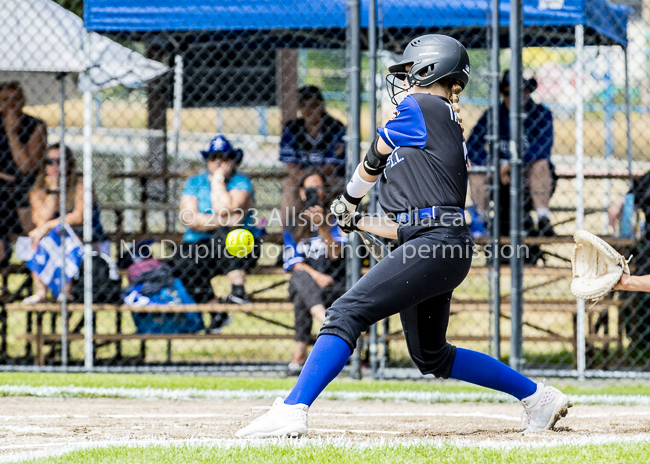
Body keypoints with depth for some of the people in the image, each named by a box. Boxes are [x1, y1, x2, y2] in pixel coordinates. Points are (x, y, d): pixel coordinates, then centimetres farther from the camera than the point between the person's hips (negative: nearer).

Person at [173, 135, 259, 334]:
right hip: (198, 247, 3)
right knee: (182, 264, -30)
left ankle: (238, 290, -37)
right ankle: (216, 313, -13)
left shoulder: (241, 182, 1)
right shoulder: (194, 183, 10)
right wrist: (224, 221, -17)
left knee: (225, 235, -37)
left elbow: (224, 209, -18)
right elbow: (188, 218, -6)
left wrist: (218, 179, -7)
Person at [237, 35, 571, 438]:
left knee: (346, 314, -18)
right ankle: (537, 395, 29)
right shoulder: (447, 130, 26)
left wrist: (351, 197, 31)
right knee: (431, 356, 21)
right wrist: (357, 222, 31)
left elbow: (371, 163, 12)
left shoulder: (419, 109, 0)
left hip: (436, 245, -10)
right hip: (441, 249, 10)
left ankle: (292, 410, -29)